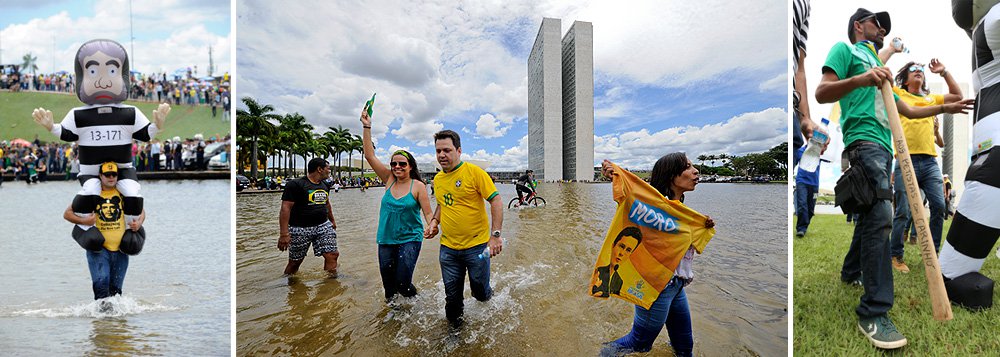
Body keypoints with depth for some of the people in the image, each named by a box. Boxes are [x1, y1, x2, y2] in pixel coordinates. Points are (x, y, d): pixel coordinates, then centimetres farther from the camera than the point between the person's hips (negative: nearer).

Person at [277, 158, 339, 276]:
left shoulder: (324, 186, 11)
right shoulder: (295, 184, -11)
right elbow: (286, 208, -17)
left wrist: (332, 220, 34)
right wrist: (284, 234, -24)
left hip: (323, 226, 6)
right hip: (300, 229, -5)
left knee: (332, 254, -7)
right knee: (295, 261, 7)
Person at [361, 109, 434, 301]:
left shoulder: (418, 186, -7)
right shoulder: (389, 180, 4)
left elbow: (428, 213, -8)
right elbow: (370, 156, 0)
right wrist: (367, 127, -6)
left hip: (409, 240, -4)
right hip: (386, 240, 4)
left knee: (402, 283, -9)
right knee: (389, 286, 10)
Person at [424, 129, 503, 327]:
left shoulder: (474, 171, -12)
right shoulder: (437, 179, 7)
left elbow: (496, 200, -15)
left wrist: (495, 235, -22)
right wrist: (434, 222, 4)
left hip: (476, 246, -4)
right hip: (448, 248, 5)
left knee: (481, 292, 9)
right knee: (452, 296, 12)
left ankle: (485, 294, 43)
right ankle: (454, 327, 34)